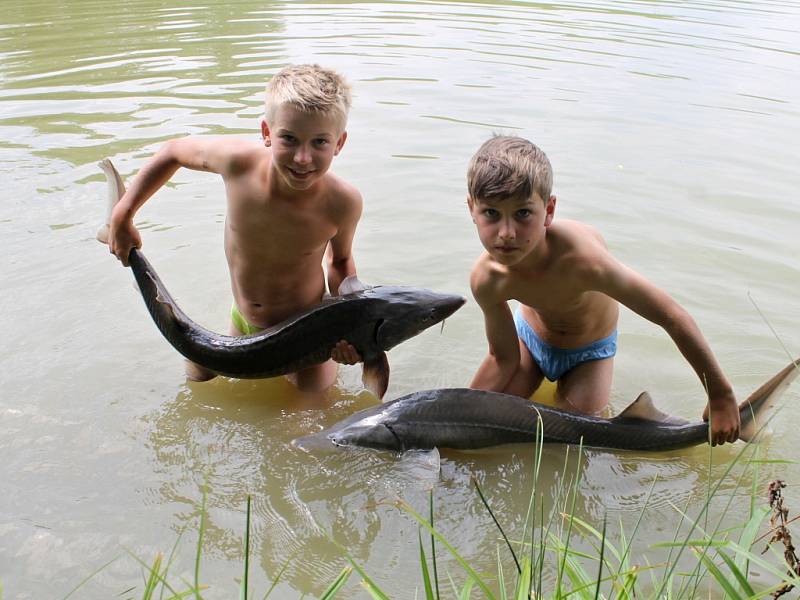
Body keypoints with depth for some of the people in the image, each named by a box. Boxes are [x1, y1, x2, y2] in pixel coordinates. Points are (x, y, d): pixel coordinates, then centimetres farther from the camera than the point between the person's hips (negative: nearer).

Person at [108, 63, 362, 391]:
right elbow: (174, 151, -8)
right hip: (242, 323, 2)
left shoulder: (343, 202, -29)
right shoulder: (239, 160, -30)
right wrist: (122, 215, -2)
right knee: (198, 379, 21)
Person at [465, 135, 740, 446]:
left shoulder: (582, 258, -44)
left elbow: (674, 318, -37)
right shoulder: (487, 279, -31)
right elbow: (503, 357, -14)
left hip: (589, 350, -2)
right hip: (529, 334, 3)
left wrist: (721, 397, -29)